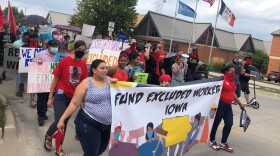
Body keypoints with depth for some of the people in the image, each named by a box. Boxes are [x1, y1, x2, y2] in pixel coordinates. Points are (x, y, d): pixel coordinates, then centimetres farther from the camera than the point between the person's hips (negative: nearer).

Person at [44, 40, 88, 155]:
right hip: (61, 95, -4)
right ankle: (48, 136, 25)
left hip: (73, 97, 4)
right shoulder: (64, 61, -10)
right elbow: (55, 79, -6)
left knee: (65, 123, 13)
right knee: (59, 121, -8)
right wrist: (50, 97, -6)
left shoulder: (83, 65, 1)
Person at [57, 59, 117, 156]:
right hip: (89, 124, -5)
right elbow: (74, 103, -9)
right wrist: (62, 119, -14)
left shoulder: (109, 81, 5)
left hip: (108, 125, 5)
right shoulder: (86, 83, -9)